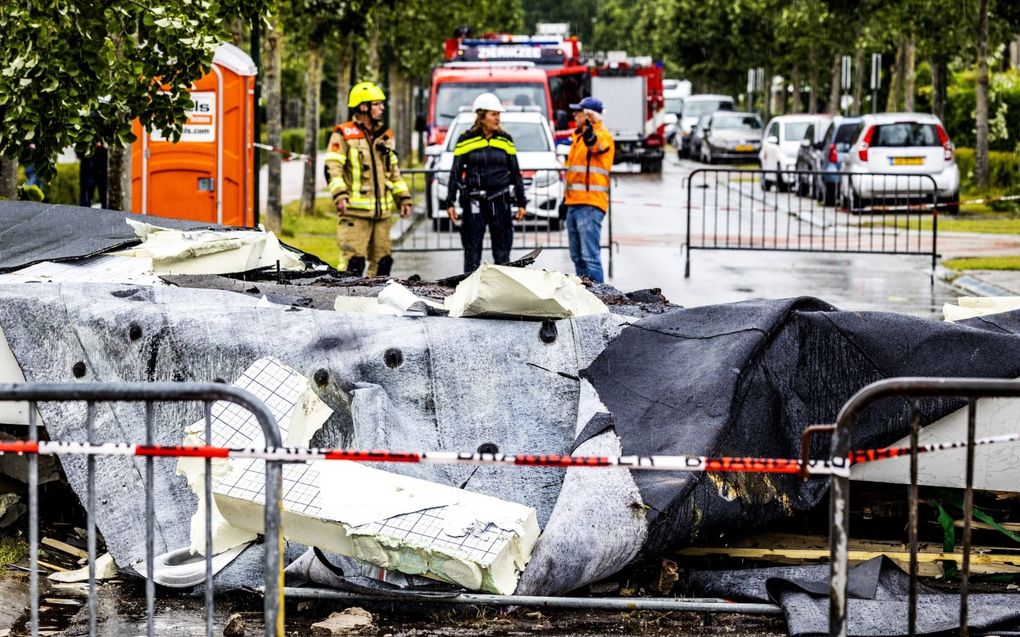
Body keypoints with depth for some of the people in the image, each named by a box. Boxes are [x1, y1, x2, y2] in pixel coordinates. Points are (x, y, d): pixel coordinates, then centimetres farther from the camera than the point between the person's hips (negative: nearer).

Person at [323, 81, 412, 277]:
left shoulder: (385, 136, 18)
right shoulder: (343, 134, -3)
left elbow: (393, 171, 25)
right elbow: (332, 168, -10)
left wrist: (403, 198, 20)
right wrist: (339, 195, -23)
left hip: (382, 210, 7)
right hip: (354, 210, -7)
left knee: (382, 260, 9)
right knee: (354, 261, -13)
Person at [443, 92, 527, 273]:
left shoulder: (505, 140, 8)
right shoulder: (466, 140, 0)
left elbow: (515, 173, 14)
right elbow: (455, 173, 3)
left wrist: (521, 202, 11)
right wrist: (450, 203, -2)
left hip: (500, 201, 2)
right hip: (474, 202, -2)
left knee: (502, 251, 4)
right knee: (472, 251, 0)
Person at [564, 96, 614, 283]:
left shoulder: (603, 135, -9)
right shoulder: (578, 135, 20)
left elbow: (594, 143, -34)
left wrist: (589, 129, -56)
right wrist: (567, 196, 27)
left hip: (590, 204, -10)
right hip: (574, 203, 10)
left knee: (590, 256, -14)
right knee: (577, 256, 14)